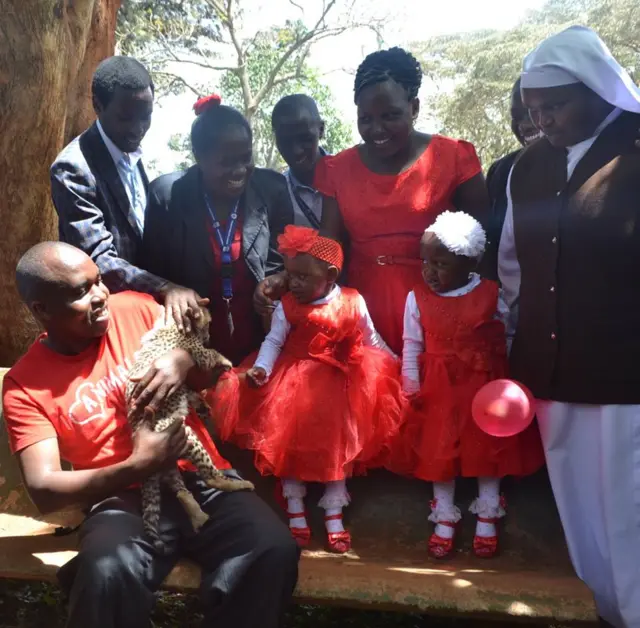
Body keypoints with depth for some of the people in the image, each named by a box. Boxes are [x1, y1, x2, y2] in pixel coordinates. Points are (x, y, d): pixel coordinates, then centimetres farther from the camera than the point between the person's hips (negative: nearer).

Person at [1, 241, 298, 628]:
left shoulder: (136, 308, 4)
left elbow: (214, 374, 11)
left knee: (275, 549, -26)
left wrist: (184, 360, -14)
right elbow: (44, 491, -9)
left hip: (201, 476, 2)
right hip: (123, 497, -1)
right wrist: (137, 467, -22)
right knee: (108, 575, -35)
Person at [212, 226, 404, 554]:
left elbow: (371, 339, 5)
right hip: (293, 382, 0)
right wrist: (260, 369, -25)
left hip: (337, 385, 1)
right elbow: (273, 342, -9)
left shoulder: (353, 302, -8)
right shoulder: (286, 306, -11)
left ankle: (333, 515, 24)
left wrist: (394, 364, 9)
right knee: (289, 444, 5)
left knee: (338, 446, 7)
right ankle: (295, 512, 24)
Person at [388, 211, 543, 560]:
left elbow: (508, 338, 3)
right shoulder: (417, 298, -6)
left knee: (488, 449, 11)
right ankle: (445, 519, 27)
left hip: (484, 386, 0)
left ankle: (487, 519, 30)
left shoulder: (491, 294, -8)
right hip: (438, 389, 1)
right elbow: (411, 346, -1)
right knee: (439, 451, 9)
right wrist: (411, 385, -6)